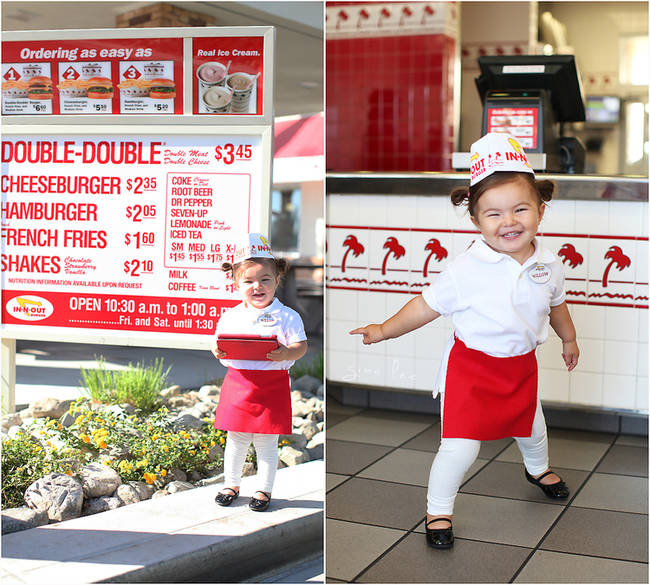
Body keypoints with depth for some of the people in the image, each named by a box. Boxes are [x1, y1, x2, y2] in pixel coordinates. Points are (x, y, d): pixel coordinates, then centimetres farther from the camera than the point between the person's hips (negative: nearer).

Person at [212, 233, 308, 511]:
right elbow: (219, 342, 12)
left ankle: (264, 489, 21)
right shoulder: (229, 316, 6)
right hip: (237, 382, 3)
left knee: (266, 442, 5)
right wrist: (218, 351, -11)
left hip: (271, 386, -3)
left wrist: (287, 354, -28)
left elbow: (301, 345, -8)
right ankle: (231, 484, 30)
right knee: (235, 440, 12)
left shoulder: (286, 317, -4)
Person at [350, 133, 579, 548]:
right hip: (471, 366, -5)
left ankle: (539, 469, 62)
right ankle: (438, 510, 13)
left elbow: (556, 304, 12)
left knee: (531, 427, 28)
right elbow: (428, 305, -14)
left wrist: (569, 339, 26)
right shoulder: (467, 269, -24)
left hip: (521, 365, 5)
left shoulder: (548, 264, -9)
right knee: (460, 446, -11)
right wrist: (383, 331, -14)